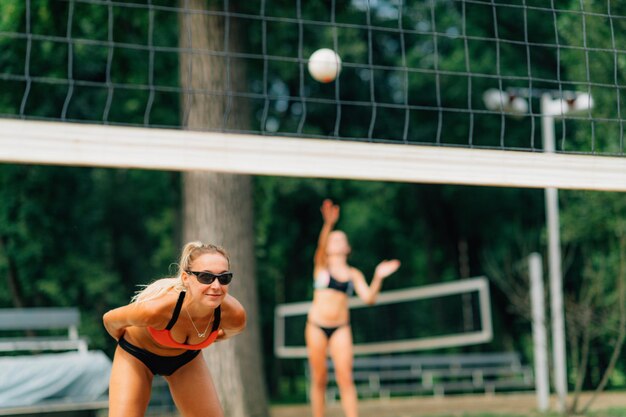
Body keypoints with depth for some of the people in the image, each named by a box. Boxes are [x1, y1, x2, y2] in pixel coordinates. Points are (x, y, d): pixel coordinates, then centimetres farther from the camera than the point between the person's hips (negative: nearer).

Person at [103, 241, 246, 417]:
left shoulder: (234, 315, -31)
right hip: (137, 356, -3)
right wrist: (126, 342, 0)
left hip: (186, 357, 3)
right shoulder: (156, 309, -42)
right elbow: (109, 319, -19)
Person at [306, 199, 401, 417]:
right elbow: (320, 246, -16)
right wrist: (328, 224, -34)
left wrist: (378, 277, -12)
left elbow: (368, 298, 2)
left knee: (345, 378, -9)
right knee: (319, 379, 3)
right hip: (316, 326, -1)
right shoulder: (321, 266, 4)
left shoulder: (354, 274, 11)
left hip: (340, 329, 1)